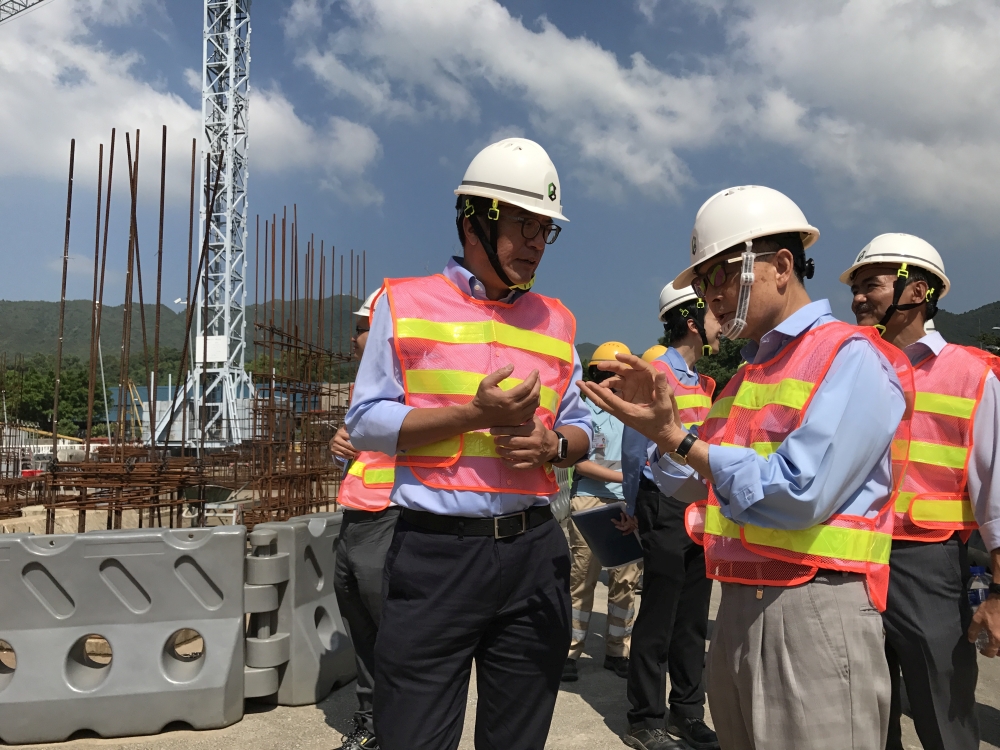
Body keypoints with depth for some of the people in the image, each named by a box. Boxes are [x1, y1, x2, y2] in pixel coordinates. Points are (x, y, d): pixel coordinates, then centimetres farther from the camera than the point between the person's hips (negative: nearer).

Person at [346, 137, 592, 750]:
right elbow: (365, 423, -3)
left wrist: (555, 445, -7)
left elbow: (581, 427, 17)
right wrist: (474, 414, -15)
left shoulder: (556, 321, 13)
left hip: (535, 553, 4)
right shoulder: (407, 303, 1)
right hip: (436, 552, -3)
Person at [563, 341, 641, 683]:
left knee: (625, 579, 7)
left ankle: (617, 651, 19)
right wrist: (621, 476, -14)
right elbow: (579, 462, -6)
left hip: (629, 504, 4)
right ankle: (570, 652, 9)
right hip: (590, 502, -4)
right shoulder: (587, 409, -1)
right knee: (582, 578, 0)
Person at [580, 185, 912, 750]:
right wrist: (657, 420, -2)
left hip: (813, 611, -8)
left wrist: (677, 439, -15)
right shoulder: (748, 373, 16)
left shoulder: (851, 357, -10)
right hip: (738, 608, 8)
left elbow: (799, 492, -22)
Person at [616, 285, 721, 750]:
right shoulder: (654, 372, -11)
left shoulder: (702, 382, 14)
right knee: (657, 621, 1)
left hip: (701, 510, 8)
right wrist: (635, 511, -6)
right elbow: (634, 449, -10)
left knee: (693, 619, 14)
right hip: (666, 509, -8)